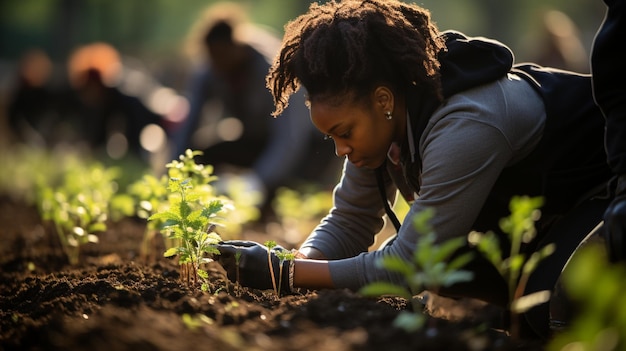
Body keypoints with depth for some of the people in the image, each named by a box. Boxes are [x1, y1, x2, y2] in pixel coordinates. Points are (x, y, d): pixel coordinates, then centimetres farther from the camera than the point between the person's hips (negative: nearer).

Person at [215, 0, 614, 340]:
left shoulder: (462, 126, -38)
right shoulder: (379, 119, -12)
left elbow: (407, 264, -34)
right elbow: (349, 222, -4)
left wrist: (284, 274, -34)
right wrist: (294, 262, -25)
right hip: (532, 203, 9)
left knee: (554, 312, -33)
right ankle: (532, 297, 7)